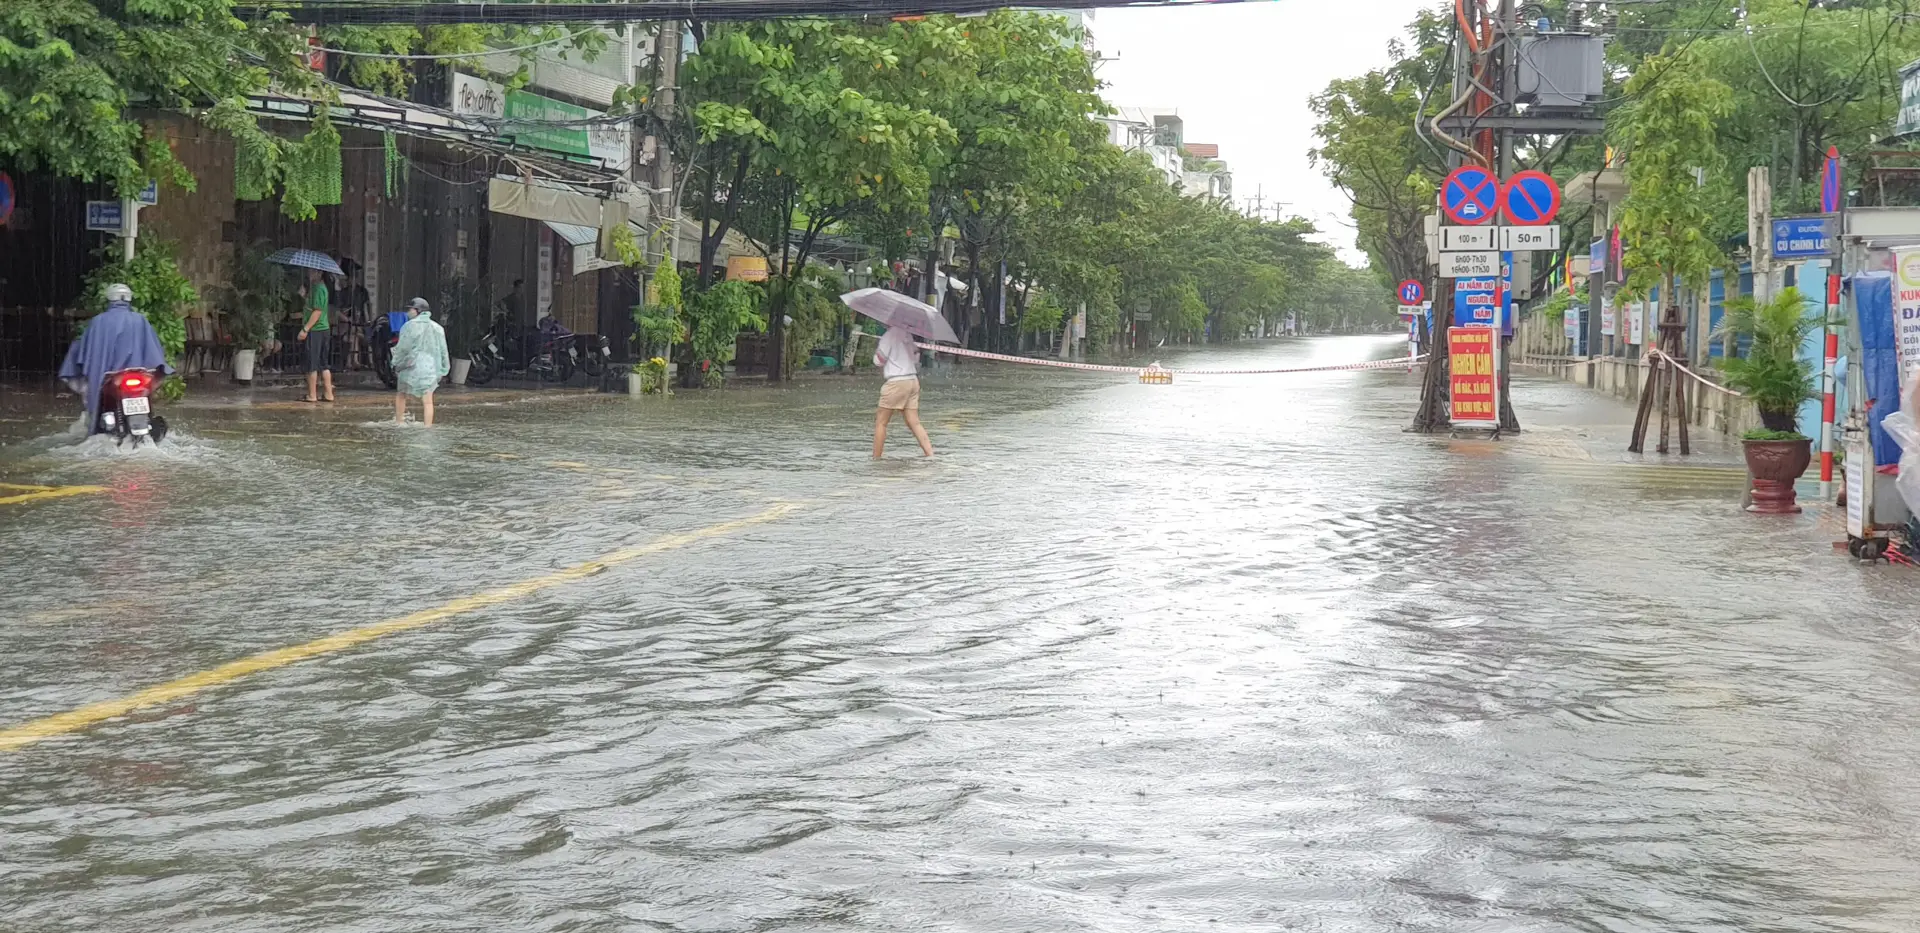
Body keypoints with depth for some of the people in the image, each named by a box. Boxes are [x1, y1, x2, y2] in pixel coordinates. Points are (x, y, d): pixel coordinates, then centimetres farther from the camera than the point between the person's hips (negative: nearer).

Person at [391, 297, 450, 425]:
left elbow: (403, 348, -10)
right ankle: (427, 426, -4)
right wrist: (442, 370, 17)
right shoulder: (437, 328, 9)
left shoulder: (410, 326, -9)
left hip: (411, 367, -4)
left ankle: (398, 422, 20)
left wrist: (396, 364, 1)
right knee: (427, 401, 2)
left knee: (401, 394, 16)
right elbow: (443, 351, 12)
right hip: (430, 369, 4)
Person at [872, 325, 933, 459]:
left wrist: (876, 352, 10)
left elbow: (878, 361, -9)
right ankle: (930, 455, -5)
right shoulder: (907, 334, 10)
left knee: (881, 422, 3)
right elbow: (916, 358, 18)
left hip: (897, 382, -7)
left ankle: (876, 458, 3)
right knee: (914, 423, 5)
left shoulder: (889, 335, -11)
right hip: (913, 381, 7)